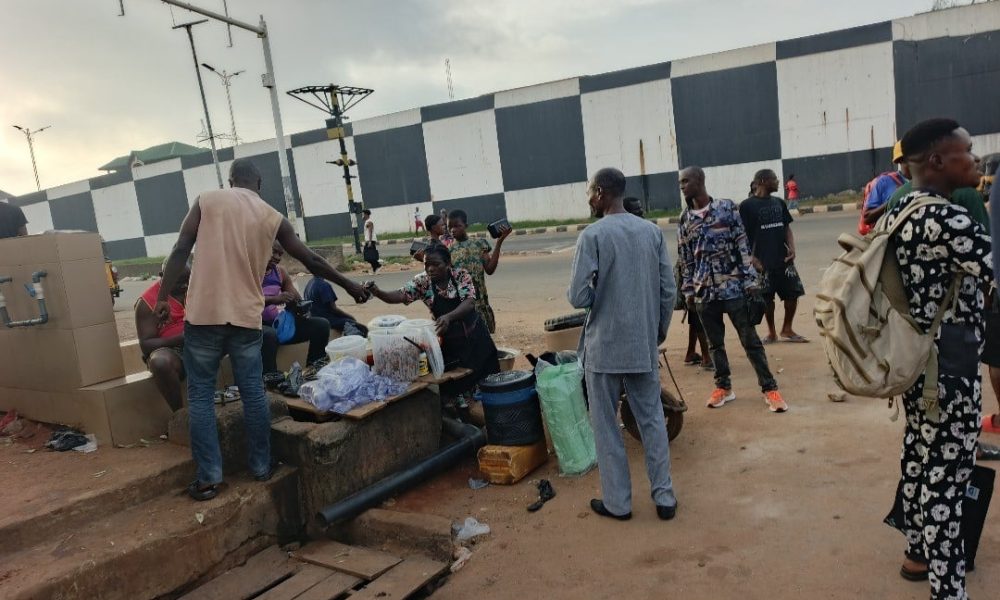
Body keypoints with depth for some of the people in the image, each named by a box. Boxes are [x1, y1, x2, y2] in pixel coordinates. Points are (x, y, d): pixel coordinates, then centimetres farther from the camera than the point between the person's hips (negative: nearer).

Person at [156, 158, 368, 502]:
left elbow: (180, 251, -3)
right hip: (246, 317, 1)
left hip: (204, 314, -1)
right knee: (254, 394, 11)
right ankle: (261, 467, 20)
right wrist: (350, 286, 21)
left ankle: (209, 477, 8)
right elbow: (312, 261, 10)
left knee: (200, 396, 7)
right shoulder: (273, 218, 8)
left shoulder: (207, 201, 6)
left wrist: (163, 297, -1)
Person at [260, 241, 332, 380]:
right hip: (260, 325, -6)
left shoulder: (281, 272, 13)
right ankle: (270, 378, -38)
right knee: (268, 334, -41)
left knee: (321, 325, -6)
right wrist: (275, 299, -34)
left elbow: (297, 298, 13)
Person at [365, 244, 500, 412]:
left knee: (483, 375, 10)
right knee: (450, 384, 0)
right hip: (448, 340, 1)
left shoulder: (461, 275, -15)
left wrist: (449, 317, -46)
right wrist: (378, 293, -41)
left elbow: (470, 303, -27)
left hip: (474, 336, -1)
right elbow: (400, 295, -20)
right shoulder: (422, 282, -10)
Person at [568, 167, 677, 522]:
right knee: (652, 420, 15)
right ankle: (664, 497, 21)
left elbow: (578, 297, -17)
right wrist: (660, 331, 17)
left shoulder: (592, 236, -13)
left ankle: (617, 502, 19)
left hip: (605, 347, -4)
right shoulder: (652, 232, 2)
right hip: (644, 345, 5)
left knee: (606, 426, 9)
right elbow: (669, 290, 4)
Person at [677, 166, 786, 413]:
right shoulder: (684, 220, 8)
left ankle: (769, 388, 9)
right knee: (715, 343, 12)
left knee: (750, 341, 1)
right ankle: (723, 387, 25)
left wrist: (750, 281, -8)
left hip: (733, 288, -3)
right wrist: (688, 291, 9)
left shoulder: (727, 208, -2)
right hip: (704, 292, 4)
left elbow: (743, 246, -4)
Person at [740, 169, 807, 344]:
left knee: (793, 293, 4)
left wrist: (792, 248, -1)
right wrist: (752, 258, -14)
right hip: (763, 261, -5)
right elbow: (743, 235, -8)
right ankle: (771, 332, 21)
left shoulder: (779, 203, 12)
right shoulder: (747, 205, -6)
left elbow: (787, 228, 15)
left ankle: (787, 329, 22)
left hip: (783, 258, 5)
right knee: (767, 298, 4)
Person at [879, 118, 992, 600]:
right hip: (947, 366, -9)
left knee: (919, 456, 21)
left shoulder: (899, 211, 6)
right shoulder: (947, 219, -23)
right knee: (946, 475, 3)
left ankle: (918, 553, 39)